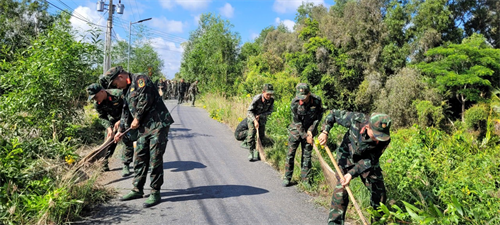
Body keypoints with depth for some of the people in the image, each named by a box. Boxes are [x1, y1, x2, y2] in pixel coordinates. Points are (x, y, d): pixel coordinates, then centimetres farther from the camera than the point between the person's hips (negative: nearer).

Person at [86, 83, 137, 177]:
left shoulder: (118, 95, -30)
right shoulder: (97, 104, -11)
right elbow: (103, 118, -3)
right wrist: (109, 128, -20)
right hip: (112, 121, 5)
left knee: (129, 141, -13)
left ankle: (126, 165, -4)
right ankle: (104, 163, 21)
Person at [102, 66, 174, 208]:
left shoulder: (140, 80, -7)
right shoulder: (127, 91, 22)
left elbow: (145, 100, -18)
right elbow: (126, 111, 26)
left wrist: (137, 119, -8)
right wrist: (120, 131, 23)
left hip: (158, 124, -9)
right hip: (144, 128, 9)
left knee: (155, 159, -6)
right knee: (139, 158, 12)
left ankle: (155, 193, 2)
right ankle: (138, 190, 24)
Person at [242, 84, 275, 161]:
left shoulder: (271, 100, -19)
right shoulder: (257, 99, -30)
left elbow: (270, 111, -5)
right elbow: (249, 111, -24)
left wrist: (260, 116, -18)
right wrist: (255, 120, -35)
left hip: (262, 118, 3)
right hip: (252, 117, -3)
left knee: (261, 135, 1)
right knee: (251, 134, -13)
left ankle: (257, 152, 15)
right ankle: (251, 152, -2)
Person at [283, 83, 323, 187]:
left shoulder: (317, 101, -17)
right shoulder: (295, 103, -20)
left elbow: (319, 116, -3)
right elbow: (297, 122, -16)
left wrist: (311, 130, -10)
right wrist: (305, 136, -16)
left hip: (309, 130, 1)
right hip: (296, 130, -1)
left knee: (307, 155, 4)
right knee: (290, 153, 1)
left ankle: (305, 179, 14)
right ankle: (287, 178, 13)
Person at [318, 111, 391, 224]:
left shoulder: (384, 140, -28)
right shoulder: (356, 119, -33)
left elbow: (369, 161, -28)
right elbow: (333, 114, -17)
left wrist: (352, 174, -38)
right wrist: (324, 132, -25)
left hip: (369, 161, 2)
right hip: (347, 156, -2)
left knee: (379, 191, 3)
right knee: (341, 189, -13)